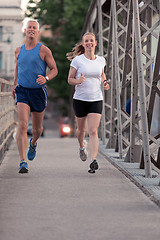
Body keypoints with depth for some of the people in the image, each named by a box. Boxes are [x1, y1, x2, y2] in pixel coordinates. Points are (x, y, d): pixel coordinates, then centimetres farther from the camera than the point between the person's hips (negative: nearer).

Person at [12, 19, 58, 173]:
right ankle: (23, 163, -21)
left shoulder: (44, 50, -5)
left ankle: (33, 143, 52)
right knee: (22, 126, -18)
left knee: (37, 129, 14)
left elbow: (54, 70, -1)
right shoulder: (19, 50, 7)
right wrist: (15, 84, 23)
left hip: (38, 92, -1)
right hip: (22, 91, 1)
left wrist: (46, 78, -21)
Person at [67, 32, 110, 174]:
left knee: (93, 131, -12)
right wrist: (78, 81, -22)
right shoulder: (77, 60, -5)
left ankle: (94, 161, -21)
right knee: (81, 129, 16)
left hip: (96, 100, 1)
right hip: (80, 99, -1)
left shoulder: (101, 60, 5)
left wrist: (105, 82, 3)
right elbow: (70, 79, 0)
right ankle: (82, 146, 49)